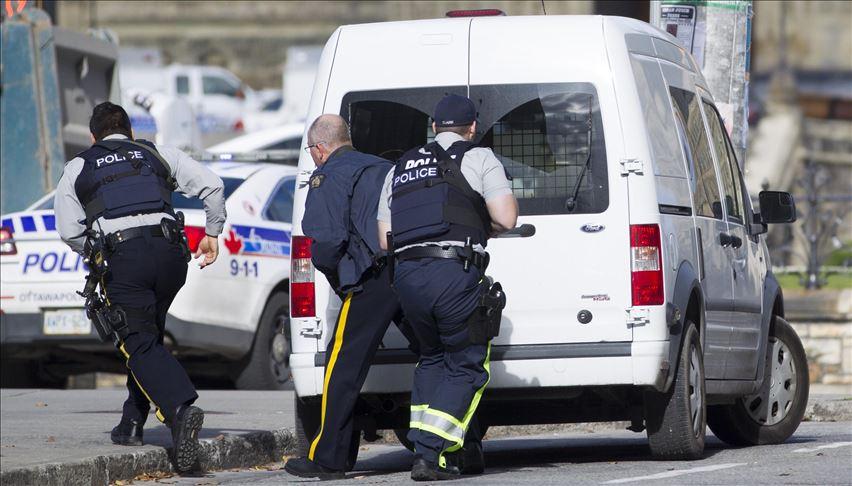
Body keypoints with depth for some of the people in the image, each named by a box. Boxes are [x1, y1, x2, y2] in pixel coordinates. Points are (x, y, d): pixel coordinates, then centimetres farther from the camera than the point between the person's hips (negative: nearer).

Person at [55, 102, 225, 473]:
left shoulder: (78, 168, 18)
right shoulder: (158, 155, 21)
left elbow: (70, 233, 9)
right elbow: (212, 185, 11)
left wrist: (96, 253, 27)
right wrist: (212, 233, 22)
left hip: (124, 257, -3)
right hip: (171, 253, 3)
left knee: (140, 344, -6)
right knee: (148, 335, 21)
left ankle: (181, 409, -31)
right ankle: (132, 423, 18)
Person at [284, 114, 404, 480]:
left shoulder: (328, 178, 3)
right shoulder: (382, 168, 26)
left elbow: (326, 243, -10)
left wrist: (332, 272, 8)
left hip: (377, 276, -7)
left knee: (344, 362, -1)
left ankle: (326, 457, -1)